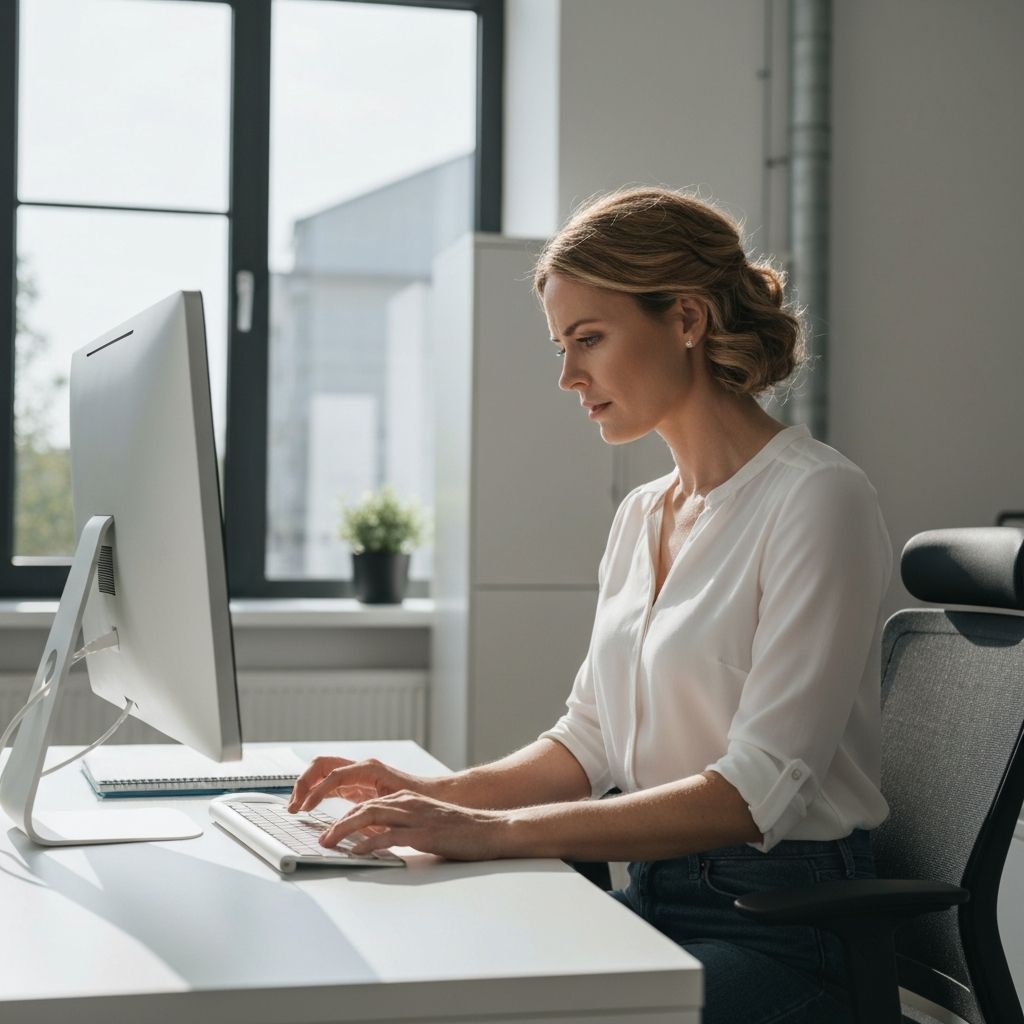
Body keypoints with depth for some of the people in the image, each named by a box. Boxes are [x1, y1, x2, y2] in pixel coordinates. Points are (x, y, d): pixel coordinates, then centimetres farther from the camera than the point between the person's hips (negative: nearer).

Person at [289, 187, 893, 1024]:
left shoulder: (816, 499, -13)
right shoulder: (641, 516, 13)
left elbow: (758, 789, -21)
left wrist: (495, 832, -25)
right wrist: (437, 795, 1)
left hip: (782, 927, -7)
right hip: (652, 901, 7)